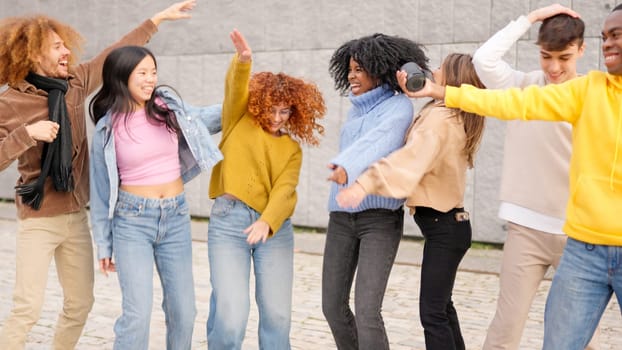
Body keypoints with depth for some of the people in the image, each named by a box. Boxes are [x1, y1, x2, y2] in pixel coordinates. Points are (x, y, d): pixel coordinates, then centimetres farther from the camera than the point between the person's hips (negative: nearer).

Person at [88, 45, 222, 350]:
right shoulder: (108, 128, -5)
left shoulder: (169, 108, 1)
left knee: (183, 311, 9)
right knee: (137, 314, -10)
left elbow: (207, 118, 19)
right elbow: (101, 189, 2)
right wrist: (104, 244, 4)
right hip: (131, 220, -3)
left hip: (176, 217, 3)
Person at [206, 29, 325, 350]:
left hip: (274, 228, 2)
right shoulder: (239, 121, 11)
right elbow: (235, 89, -8)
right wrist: (243, 60, -29)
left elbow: (284, 190, -2)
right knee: (231, 314, -11)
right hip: (228, 221, -2)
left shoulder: (292, 148, 13)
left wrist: (266, 222, -20)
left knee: (277, 313, 0)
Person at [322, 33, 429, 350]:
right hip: (342, 215, 7)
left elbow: (382, 139, -28)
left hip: (380, 217, -6)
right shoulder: (356, 109, 14)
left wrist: (348, 167, -46)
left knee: (366, 311, -16)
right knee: (333, 305, 8)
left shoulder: (400, 107, -8)